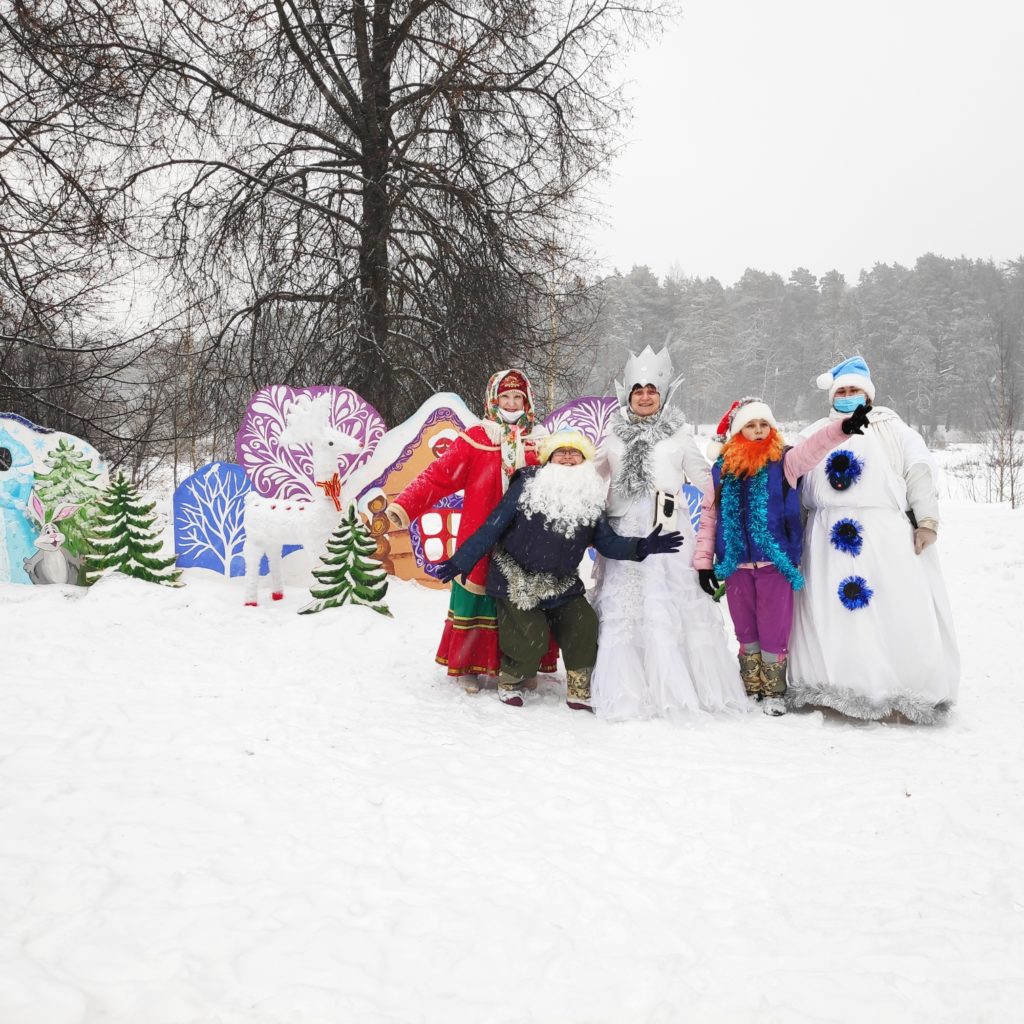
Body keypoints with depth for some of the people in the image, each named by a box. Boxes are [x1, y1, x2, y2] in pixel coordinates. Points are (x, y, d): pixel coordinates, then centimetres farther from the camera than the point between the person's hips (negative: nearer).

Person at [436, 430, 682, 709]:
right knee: (531, 640, -12)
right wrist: (462, 560, -12)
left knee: (584, 627, -8)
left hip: (561, 586, 4)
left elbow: (607, 542, 0)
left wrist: (640, 547, -17)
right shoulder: (527, 485, -10)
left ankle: (579, 692, 12)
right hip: (516, 581, -4)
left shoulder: (592, 499, 1)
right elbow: (494, 526, -9)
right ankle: (508, 682, 18)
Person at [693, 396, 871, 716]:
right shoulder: (723, 468, 5)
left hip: (776, 562, -2)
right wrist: (703, 560, 4)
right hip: (736, 564, 2)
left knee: (775, 630, 4)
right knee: (745, 629, 13)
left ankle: (773, 691, 22)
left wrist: (843, 426, -39)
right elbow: (708, 515, 7)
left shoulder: (784, 461, -1)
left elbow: (814, 447, -20)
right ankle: (751, 688, 29)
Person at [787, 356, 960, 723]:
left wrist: (926, 520, -7)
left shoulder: (892, 428, 12)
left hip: (886, 534, -2)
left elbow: (920, 473, 3)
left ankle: (903, 692, 1)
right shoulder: (815, 433, 20)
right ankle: (831, 688, 8)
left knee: (896, 610, -6)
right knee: (830, 611, 1)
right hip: (830, 539, 3)